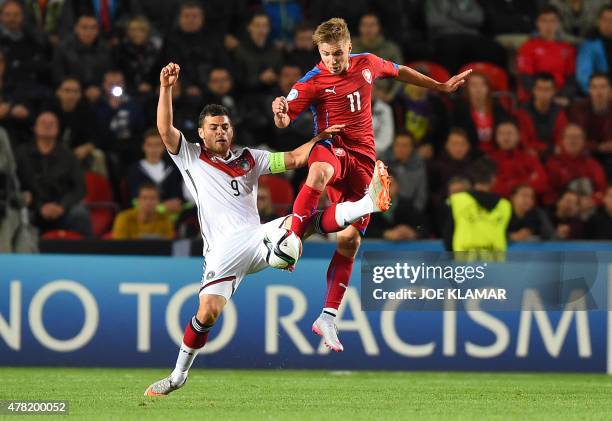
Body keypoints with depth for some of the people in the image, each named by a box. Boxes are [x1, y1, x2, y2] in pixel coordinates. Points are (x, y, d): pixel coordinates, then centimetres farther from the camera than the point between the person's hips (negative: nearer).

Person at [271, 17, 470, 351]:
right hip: (332, 149, -4)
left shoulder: (367, 64, 5)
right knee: (319, 173, -44)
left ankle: (328, 317, 6)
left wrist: (440, 86, 34)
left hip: (363, 158, 4)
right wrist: (280, 113, -38)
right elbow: (284, 122, -14)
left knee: (350, 239, -1)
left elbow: (401, 72, 25)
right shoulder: (313, 81, -8)